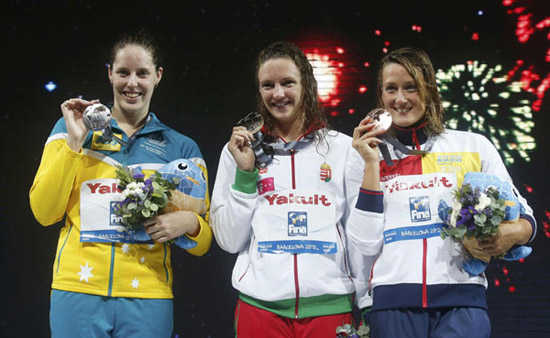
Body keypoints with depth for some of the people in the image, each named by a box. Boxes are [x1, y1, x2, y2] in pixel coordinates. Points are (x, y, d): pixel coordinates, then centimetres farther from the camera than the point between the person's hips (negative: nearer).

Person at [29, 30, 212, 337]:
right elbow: (44, 212, 0)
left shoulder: (181, 148, 10)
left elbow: (203, 243, 11)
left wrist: (189, 223, -11)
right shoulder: (72, 128, 9)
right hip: (78, 290, -1)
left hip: (148, 298, 1)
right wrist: (74, 142, -6)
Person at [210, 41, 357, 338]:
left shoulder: (343, 148, 5)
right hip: (260, 305, 0)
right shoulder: (239, 150, 7)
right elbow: (229, 241, 4)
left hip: (330, 305, 0)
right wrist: (245, 172, -4)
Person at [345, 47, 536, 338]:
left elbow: (523, 216, 12)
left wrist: (511, 234, -10)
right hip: (393, 300, 1)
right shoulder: (365, 154, 10)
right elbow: (366, 243, 1)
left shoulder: (474, 146, 9)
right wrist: (371, 164, -2)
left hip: (461, 298, 0)